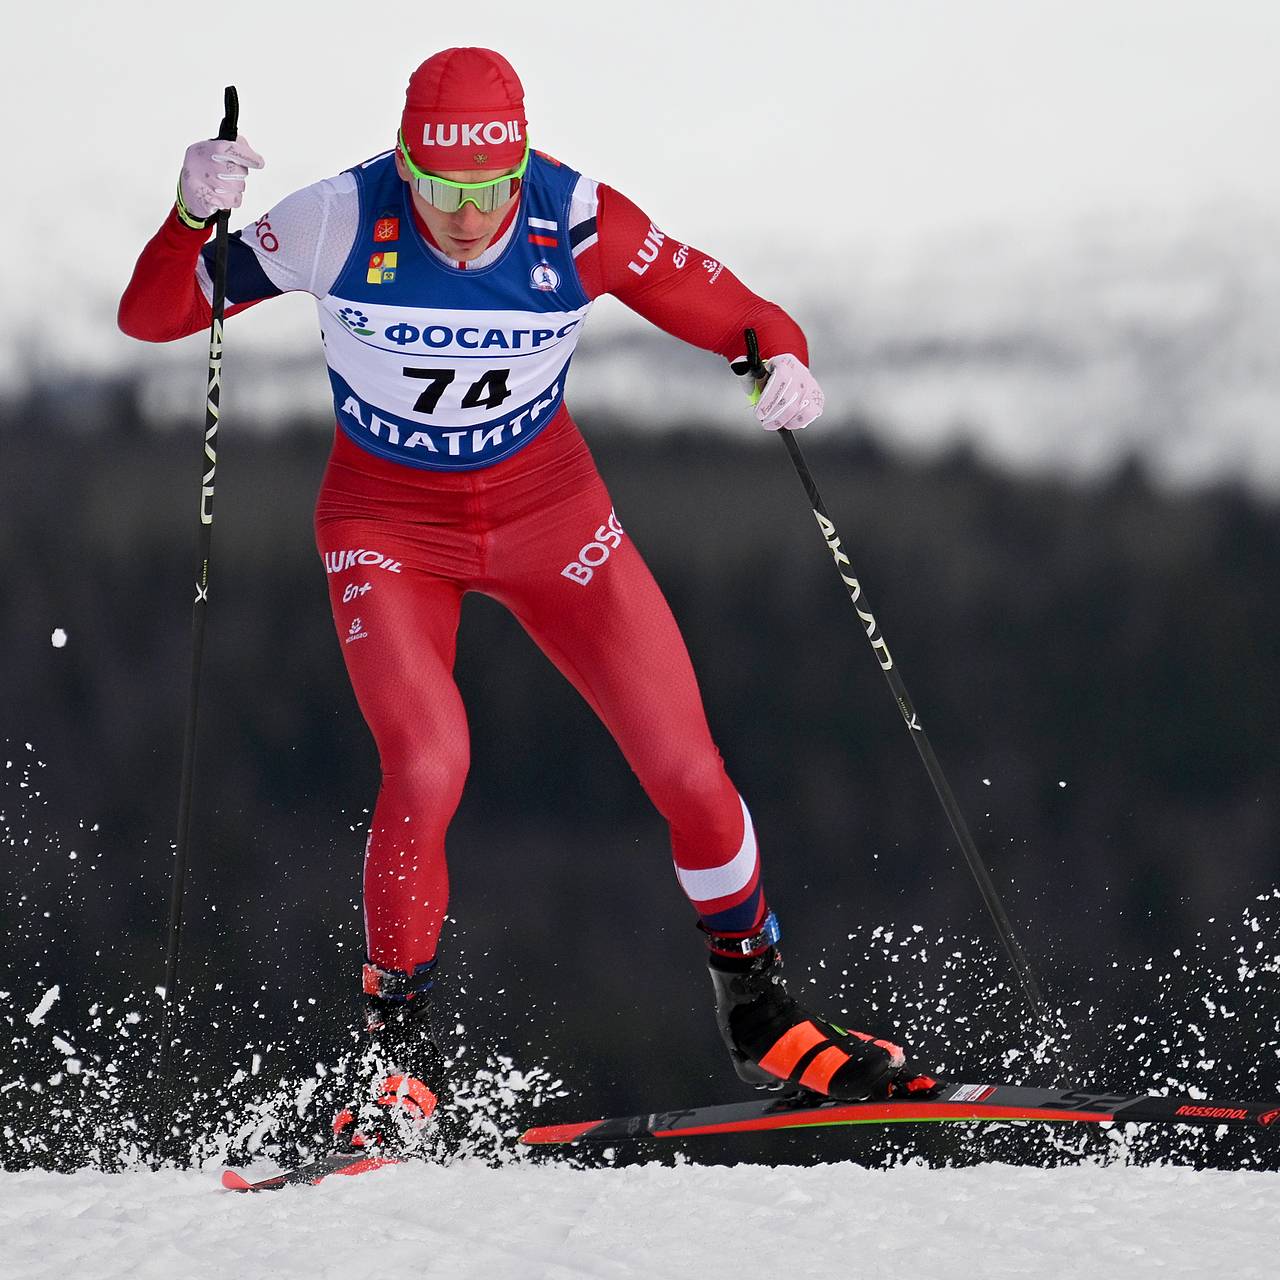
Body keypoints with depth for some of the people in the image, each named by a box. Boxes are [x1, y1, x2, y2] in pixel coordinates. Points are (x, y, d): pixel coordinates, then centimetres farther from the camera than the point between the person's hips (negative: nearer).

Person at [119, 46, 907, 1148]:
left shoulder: (579, 224, -21)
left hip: (548, 508, 2)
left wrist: (785, 368, -37)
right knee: (428, 767, -24)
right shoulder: (343, 224, -24)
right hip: (390, 526, -2)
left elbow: (742, 319, -14)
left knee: (685, 765, -3)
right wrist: (194, 216, -39)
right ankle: (398, 1044, -5)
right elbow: (150, 317, -19)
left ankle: (757, 1012, 21)